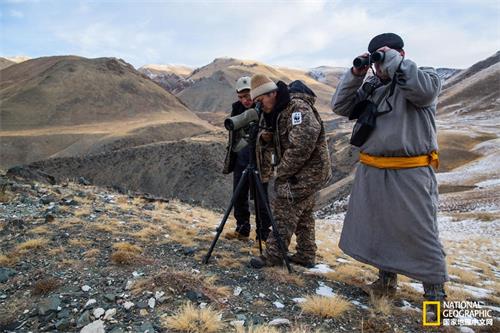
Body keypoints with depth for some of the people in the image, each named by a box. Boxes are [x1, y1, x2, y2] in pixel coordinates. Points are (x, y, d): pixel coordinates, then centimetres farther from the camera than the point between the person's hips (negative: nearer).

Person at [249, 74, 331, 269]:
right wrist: (263, 137, -9)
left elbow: (301, 146, -29)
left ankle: (273, 256, 7)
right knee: (303, 215, 15)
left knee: (284, 212, -5)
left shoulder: (298, 107, -21)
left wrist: (281, 172, -20)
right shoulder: (272, 112, 8)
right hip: (304, 173, 10)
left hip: (307, 171, -10)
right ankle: (306, 256, 27)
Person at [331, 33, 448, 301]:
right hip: (371, 172, 6)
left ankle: (435, 292, 18)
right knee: (379, 228, 17)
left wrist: (393, 60, -16)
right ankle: (387, 280, 36)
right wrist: (355, 74, -5)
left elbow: (424, 90, -24)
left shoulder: (425, 76, -1)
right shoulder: (371, 86, 12)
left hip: (410, 173, -5)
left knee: (420, 233, 0)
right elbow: (340, 106, 5)